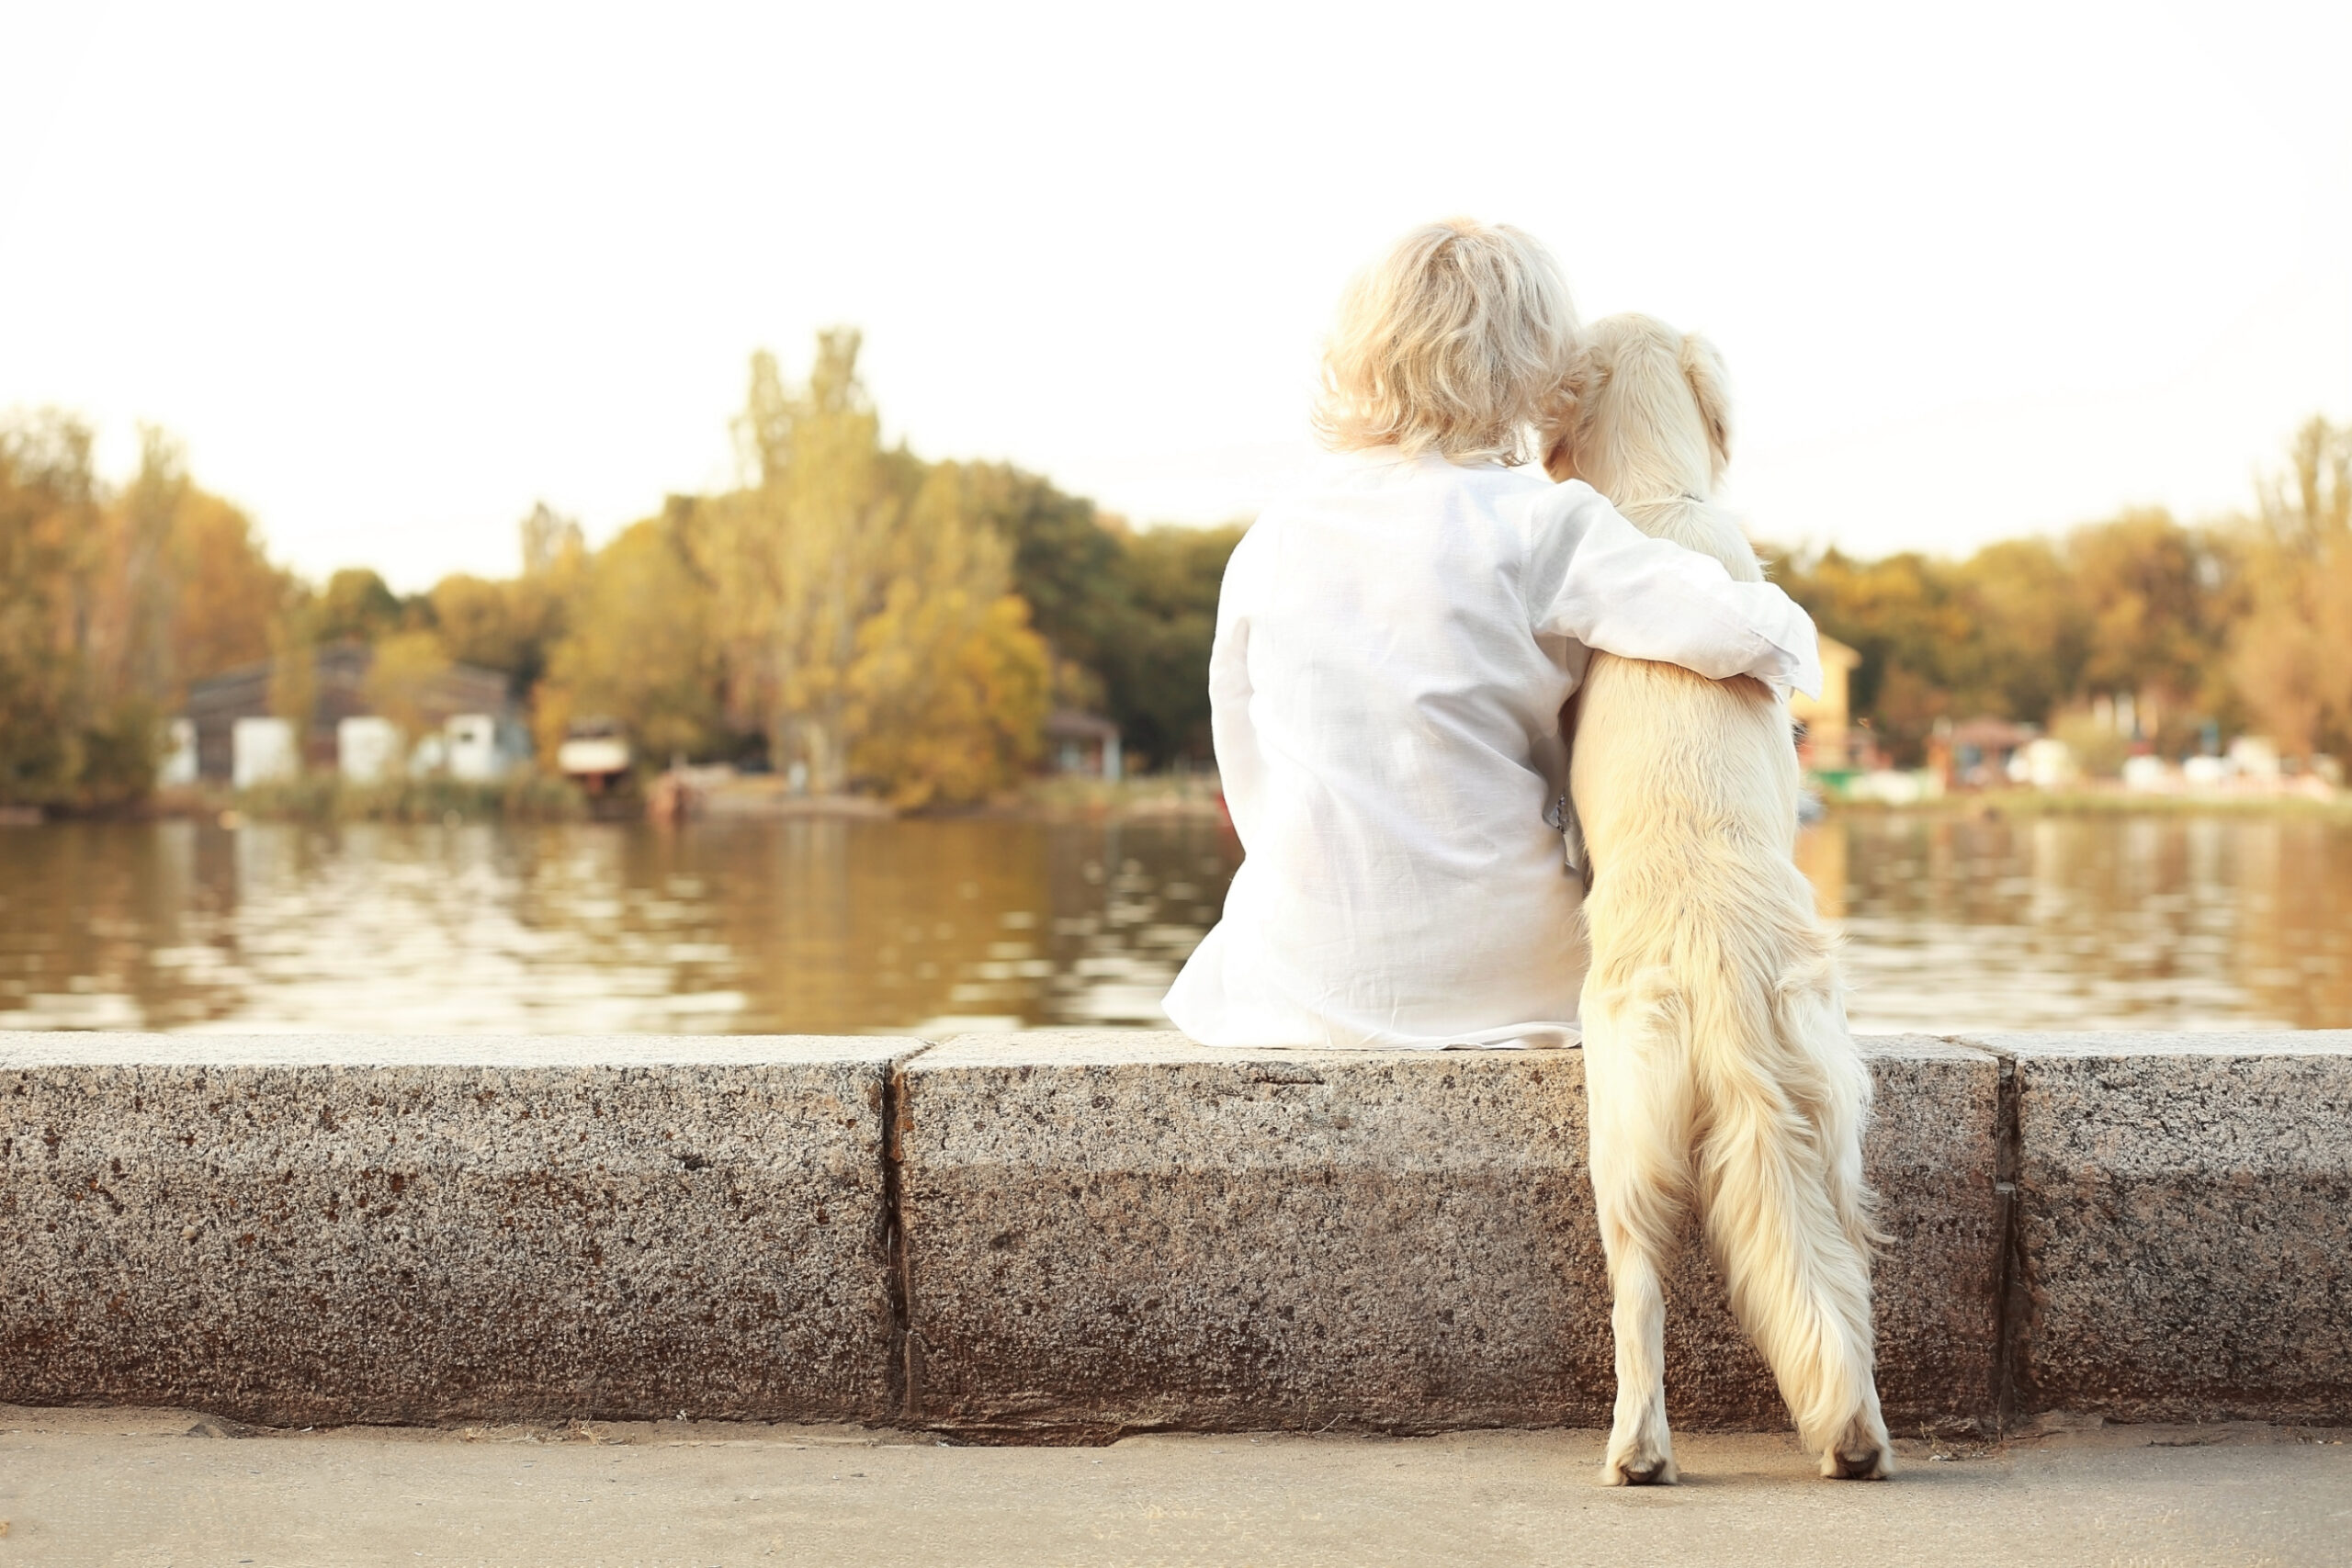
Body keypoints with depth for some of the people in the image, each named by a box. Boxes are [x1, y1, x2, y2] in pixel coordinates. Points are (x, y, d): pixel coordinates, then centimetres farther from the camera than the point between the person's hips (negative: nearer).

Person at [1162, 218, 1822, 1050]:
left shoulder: (1272, 537, 1)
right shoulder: (1540, 524, -11)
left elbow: (1243, 758, 8)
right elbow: (1749, 634, -19)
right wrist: (1786, 644, 6)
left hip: (1304, 985, 2)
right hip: (1501, 979, -2)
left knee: (1211, 971, 36)